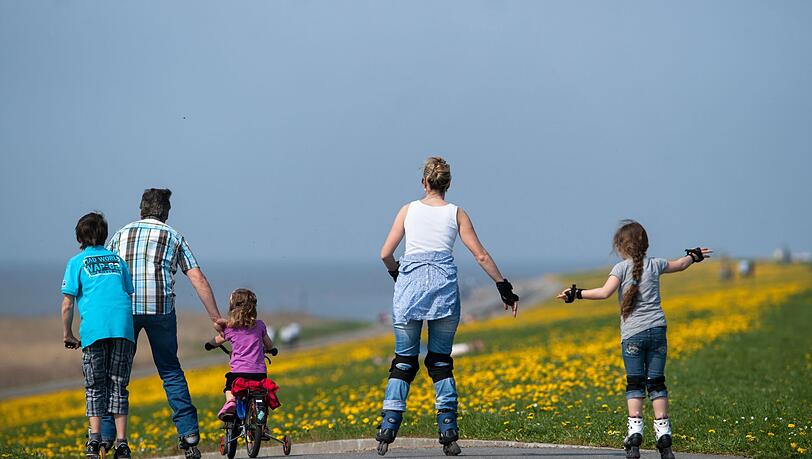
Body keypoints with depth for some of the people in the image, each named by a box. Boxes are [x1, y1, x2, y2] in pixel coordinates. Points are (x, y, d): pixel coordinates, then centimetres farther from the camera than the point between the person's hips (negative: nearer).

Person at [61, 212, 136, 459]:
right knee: (118, 385, 8)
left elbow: (67, 304, 6)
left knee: (95, 386, 8)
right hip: (123, 327, 2)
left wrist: (68, 335, 15)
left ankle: (95, 436, -6)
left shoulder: (77, 262, 11)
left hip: (95, 329, -2)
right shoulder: (118, 260, 22)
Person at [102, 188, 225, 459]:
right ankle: (189, 433, 6)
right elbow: (198, 279, 9)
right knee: (170, 371, 13)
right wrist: (215, 318, 11)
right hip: (161, 308, 0)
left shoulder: (121, 235, 21)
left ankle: (104, 436, 3)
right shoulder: (174, 237, 17)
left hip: (124, 307, 0)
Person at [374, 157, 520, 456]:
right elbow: (481, 256, 6)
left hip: (410, 285, 0)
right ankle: (448, 434, 3)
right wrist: (504, 287, 12)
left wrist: (395, 273, 27)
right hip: (444, 286, 0)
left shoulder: (409, 210, 9)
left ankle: (388, 429, -5)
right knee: (441, 361, 9)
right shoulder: (456, 214, 9)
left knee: (404, 360, 6)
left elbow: (386, 254, 7)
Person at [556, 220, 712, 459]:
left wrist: (577, 294, -14)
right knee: (656, 383, 6)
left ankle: (635, 433, -11)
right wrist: (694, 256, 48)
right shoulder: (655, 265, 10)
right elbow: (680, 264, 29)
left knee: (634, 384, -1)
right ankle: (663, 435, 3)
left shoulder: (622, 268, -5)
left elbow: (605, 292, -19)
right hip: (657, 330, 4)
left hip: (632, 334, -4)